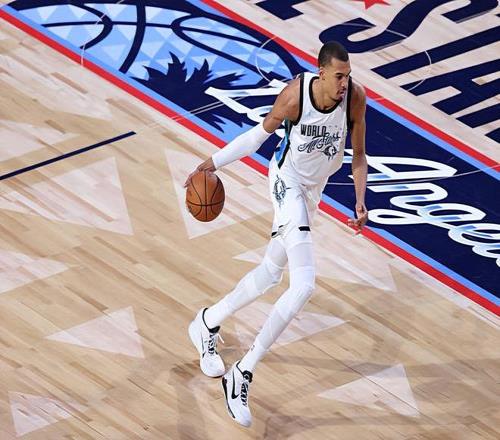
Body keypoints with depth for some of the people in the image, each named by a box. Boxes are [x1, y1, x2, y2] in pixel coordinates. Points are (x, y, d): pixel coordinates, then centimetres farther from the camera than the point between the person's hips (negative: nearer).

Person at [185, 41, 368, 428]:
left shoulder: (355, 97, -17)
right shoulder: (296, 94, -26)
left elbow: (358, 155, -5)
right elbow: (264, 131, -7)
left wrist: (360, 202, -17)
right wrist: (215, 161, -10)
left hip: (313, 190, 6)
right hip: (288, 179, -6)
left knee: (271, 272, 21)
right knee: (304, 285, -21)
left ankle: (209, 323, 46)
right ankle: (243, 373, -17)